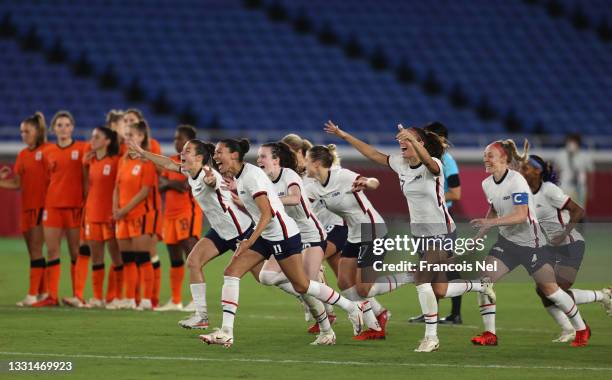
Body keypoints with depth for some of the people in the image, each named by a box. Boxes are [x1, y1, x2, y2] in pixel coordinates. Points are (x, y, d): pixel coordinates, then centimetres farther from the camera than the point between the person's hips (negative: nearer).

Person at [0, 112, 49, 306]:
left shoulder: (47, 151, -7)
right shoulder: (22, 155, 13)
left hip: (42, 205, -7)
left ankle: (33, 294, -10)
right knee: (33, 251, 8)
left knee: (36, 249, -9)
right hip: (27, 206, 7)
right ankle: (43, 292, 14)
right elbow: (17, 183, 11)